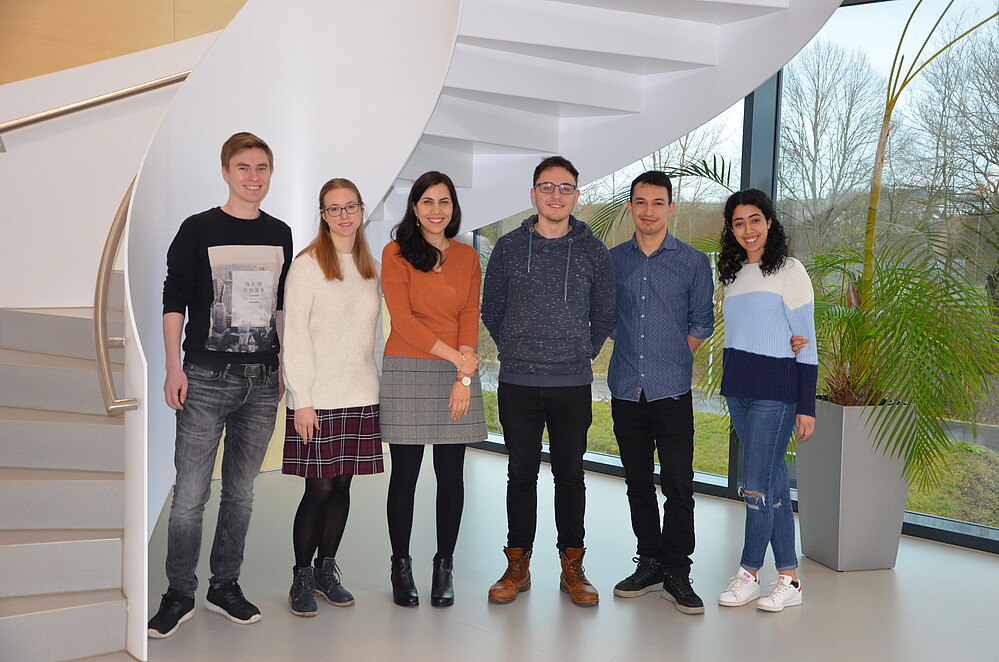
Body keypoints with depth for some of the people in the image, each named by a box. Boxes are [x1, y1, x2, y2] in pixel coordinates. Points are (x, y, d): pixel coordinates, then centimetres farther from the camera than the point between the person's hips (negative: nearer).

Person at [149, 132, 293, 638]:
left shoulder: (280, 235, 13)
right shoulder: (199, 230, 0)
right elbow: (173, 302, -1)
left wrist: (286, 363, 16)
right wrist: (174, 368, -8)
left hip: (262, 383, 4)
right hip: (206, 380, -4)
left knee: (241, 492, 10)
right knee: (190, 493, -4)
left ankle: (224, 586, 21)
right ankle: (179, 596, 9)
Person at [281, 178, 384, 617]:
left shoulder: (372, 268, 12)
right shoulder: (307, 264, -3)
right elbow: (294, 336, -6)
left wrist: (380, 388, 10)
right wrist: (301, 399, -11)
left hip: (361, 398, 5)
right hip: (318, 398, -5)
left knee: (343, 485, 9)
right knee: (320, 488, -3)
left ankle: (327, 571, 23)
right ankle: (302, 577, 12)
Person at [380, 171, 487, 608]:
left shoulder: (467, 257, 11)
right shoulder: (395, 254, 1)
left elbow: (470, 318, 4)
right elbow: (403, 318, -7)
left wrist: (464, 377, -8)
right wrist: (455, 356, -12)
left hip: (456, 375, 3)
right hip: (406, 372, -2)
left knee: (451, 475, 4)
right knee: (405, 474, 2)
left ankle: (444, 566, 17)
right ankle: (401, 567, 16)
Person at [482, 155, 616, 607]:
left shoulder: (593, 251, 5)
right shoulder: (509, 247, 4)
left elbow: (605, 315, 13)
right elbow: (491, 309, 12)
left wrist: (583, 353, 7)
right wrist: (514, 351, 9)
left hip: (573, 384, 0)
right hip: (517, 383, 0)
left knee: (570, 474, 5)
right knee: (522, 473, 7)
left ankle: (572, 568, 16)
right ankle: (517, 566, 17)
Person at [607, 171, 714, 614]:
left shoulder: (693, 262, 3)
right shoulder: (612, 260, 8)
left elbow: (701, 324, 7)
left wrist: (672, 362, 5)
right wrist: (634, 357, 10)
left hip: (672, 393, -3)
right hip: (626, 391, 3)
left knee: (678, 485, -5)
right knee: (638, 482, 11)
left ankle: (677, 574, 6)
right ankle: (650, 563, 23)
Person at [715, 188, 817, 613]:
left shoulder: (789, 271, -4)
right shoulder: (733, 274, 14)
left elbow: (805, 343, -6)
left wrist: (806, 406, -10)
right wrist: (732, 385, 4)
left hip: (776, 389, -6)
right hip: (737, 386, 6)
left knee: (756, 485, -7)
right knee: (774, 481, 9)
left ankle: (749, 573, 9)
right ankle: (789, 578, 14)